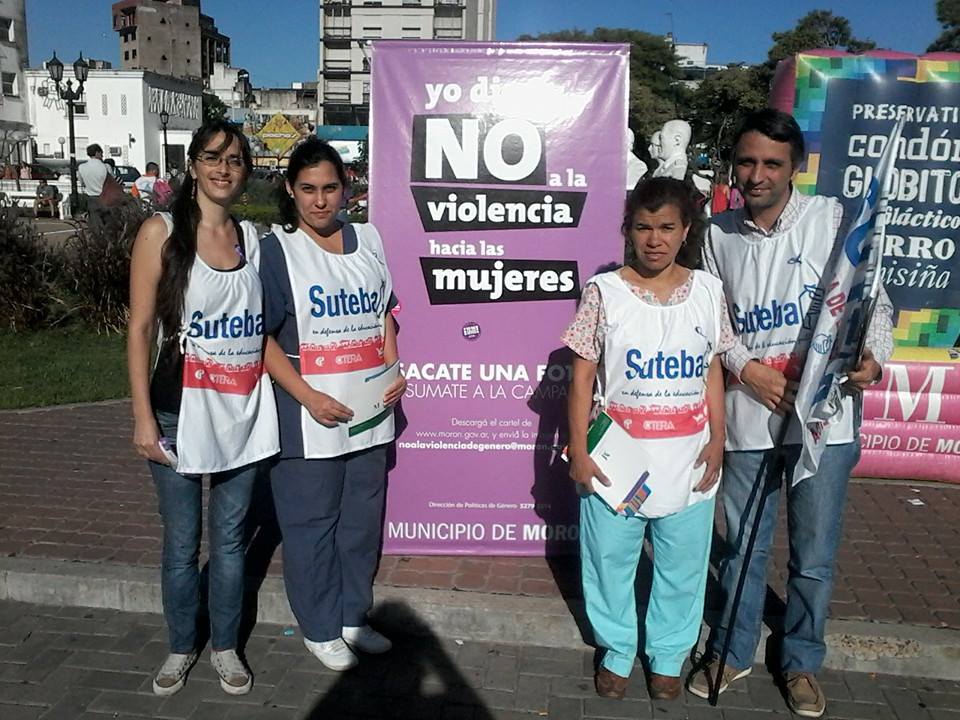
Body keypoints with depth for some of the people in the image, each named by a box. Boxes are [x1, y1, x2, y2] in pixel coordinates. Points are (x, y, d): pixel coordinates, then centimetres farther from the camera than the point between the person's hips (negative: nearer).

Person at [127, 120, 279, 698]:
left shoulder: (253, 237, 7)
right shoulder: (163, 231, -4)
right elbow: (140, 329, -5)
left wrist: (277, 398, 4)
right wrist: (144, 417, -9)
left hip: (245, 412, 3)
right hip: (182, 410, -3)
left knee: (230, 536, 14)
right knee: (181, 542, 10)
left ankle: (226, 646, 32)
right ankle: (182, 647, 32)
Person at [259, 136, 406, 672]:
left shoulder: (367, 238, 8)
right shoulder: (275, 250, -7)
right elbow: (263, 337, -10)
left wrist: (395, 371, 2)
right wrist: (308, 397, -18)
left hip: (369, 412, 5)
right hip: (309, 416, -5)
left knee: (363, 518, 16)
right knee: (311, 524, 7)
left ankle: (353, 616, 35)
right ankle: (320, 628, 28)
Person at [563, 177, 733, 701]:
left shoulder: (707, 290, 2)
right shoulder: (604, 292, -6)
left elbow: (713, 373, 8)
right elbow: (582, 377, -4)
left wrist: (717, 441, 1)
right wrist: (578, 450, -7)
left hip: (686, 459, 2)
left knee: (682, 564, 13)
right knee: (611, 559, 12)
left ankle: (668, 654, 36)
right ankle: (618, 651, 35)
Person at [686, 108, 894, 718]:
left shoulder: (830, 218, -3)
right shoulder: (718, 233, 5)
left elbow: (874, 299, -1)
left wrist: (873, 358, -20)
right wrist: (747, 369, -8)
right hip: (748, 417, 2)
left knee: (815, 556, 12)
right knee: (744, 547, 15)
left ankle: (803, 662, 35)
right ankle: (734, 652, 36)